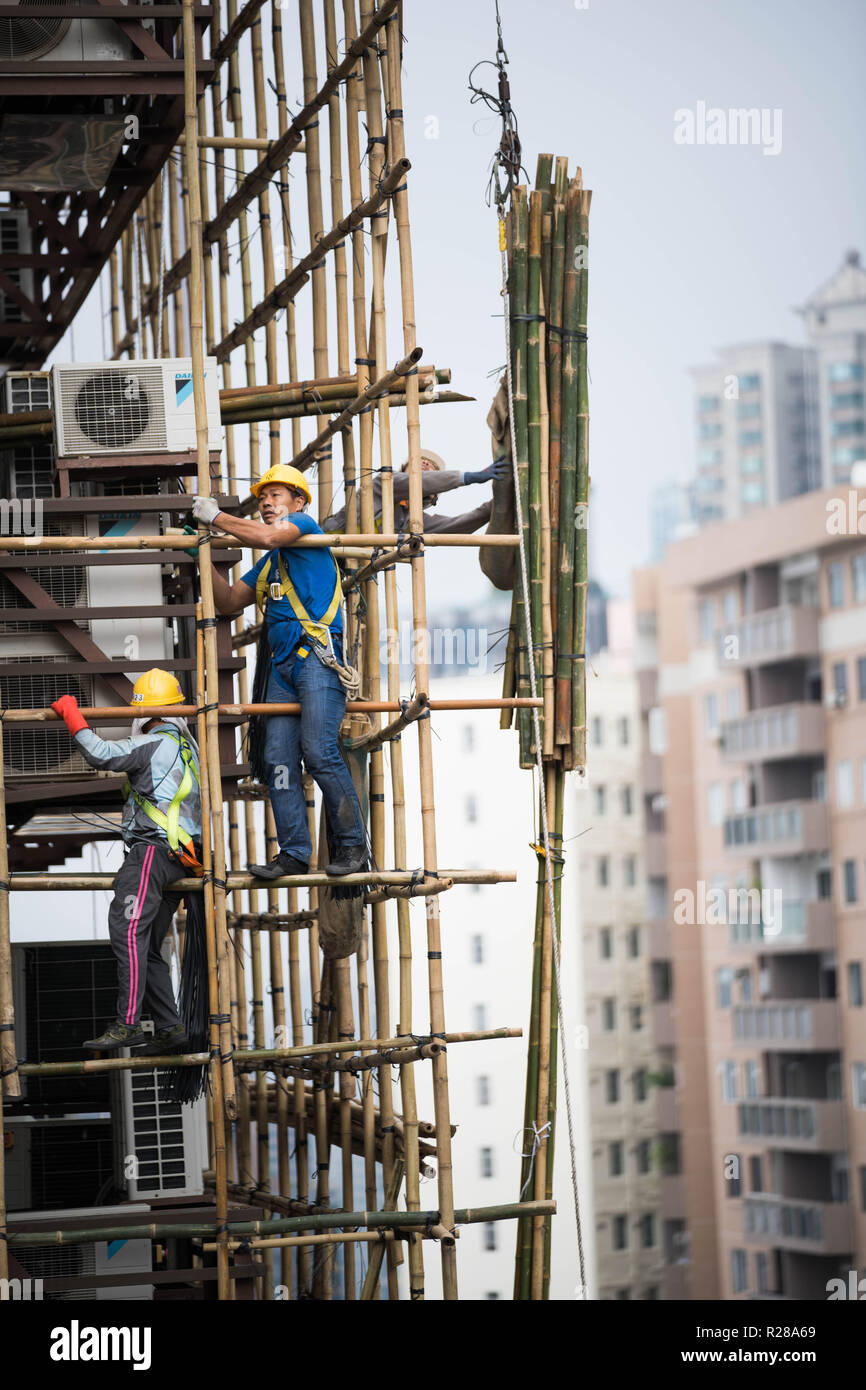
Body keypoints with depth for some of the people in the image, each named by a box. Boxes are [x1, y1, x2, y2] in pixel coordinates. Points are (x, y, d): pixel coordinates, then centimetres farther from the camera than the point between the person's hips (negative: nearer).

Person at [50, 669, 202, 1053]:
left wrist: (71, 715, -6)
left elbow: (102, 754, -17)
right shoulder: (189, 748, 22)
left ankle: (127, 1023, -29)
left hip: (152, 851, -10)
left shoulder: (153, 744, -7)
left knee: (127, 932, -19)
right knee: (147, 946, 10)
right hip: (179, 859, 10)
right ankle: (169, 1026, 4)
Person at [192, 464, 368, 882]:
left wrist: (217, 517, -4)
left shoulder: (306, 526, 5)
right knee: (278, 760, -2)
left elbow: (268, 536, -16)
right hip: (281, 663, 8)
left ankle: (352, 847, -11)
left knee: (320, 752, -18)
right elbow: (230, 601, 29)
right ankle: (294, 853, -2)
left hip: (317, 656, -8)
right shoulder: (267, 564, 28)